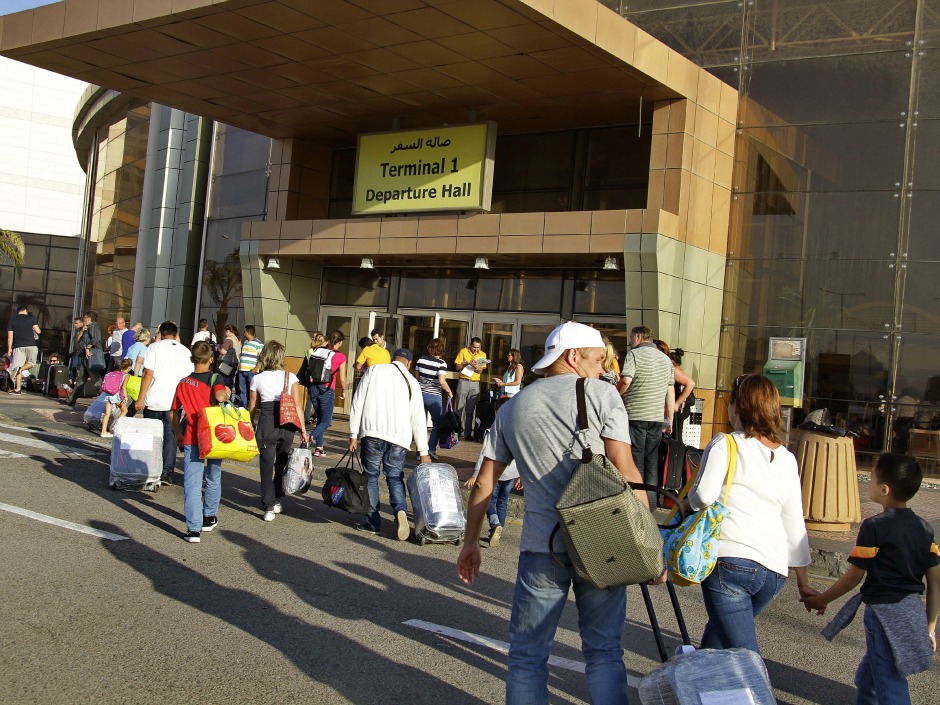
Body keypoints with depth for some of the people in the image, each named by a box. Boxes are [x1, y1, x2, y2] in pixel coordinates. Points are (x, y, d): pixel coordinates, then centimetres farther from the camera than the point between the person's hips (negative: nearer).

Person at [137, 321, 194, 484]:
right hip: (175, 401, 2)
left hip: (154, 399, -2)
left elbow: (148, 374, -9)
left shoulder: (154, 347, -2)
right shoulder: (185, 351, 7)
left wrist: (141, 398, -7)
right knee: (170, 436, 6)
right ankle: (166, 472, -1)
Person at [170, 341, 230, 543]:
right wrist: (227, 393, -7)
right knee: (213, 479, 20)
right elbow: (220, 396, -29)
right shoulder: (215, 379, -7)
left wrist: (178, 434, 24)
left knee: (192, 484, -1)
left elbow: (173, 413, 11)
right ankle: (209, 518, 35)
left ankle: (193, 529, -8)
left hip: (191, 440, 1)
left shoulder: (183, 383, 3)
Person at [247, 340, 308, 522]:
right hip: (287, 425, 2)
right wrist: (302, 429, 0)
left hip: (266, 425, -1)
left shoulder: (257, 378, 2)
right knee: (281, 463, 19)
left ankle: (268, 507, 0)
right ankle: (276, 501, 29)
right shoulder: (290, 377, 2)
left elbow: (252, 406, 8)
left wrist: (252, 425, 25)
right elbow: (298, 405, -3)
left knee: (267, 465, 5)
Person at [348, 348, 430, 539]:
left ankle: (372, 522, 10)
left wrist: (353, 434, 6)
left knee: (371, 476, 9)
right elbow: (418, 418, 12)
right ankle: (400, 510, -16)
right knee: (395, 478, 10)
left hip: (372, 432, -1)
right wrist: (423, 451, 14)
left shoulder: (374, 370, 9)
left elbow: (358, 402, 3)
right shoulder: (412, 382, 13)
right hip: (399, 437, 2)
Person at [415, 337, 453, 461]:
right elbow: (442, 382, -19)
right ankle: (431, 449, -2)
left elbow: (416, 376, 12)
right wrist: (449, 392, -3)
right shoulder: (441, 363, -11)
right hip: (433, 396, -4)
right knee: (438, 423, 10)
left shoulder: (421, 359, 3)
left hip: (420, 394, 4)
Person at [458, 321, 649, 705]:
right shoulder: (602, 394, 1)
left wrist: (470, 542, 22)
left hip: (541, 547, 2)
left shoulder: (512, 408, 13)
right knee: (603, 651, 10)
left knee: (527, 655, 10)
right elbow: (626, 472, -7)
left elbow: (484, 483, 14)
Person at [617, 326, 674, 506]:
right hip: (657, 417, 5)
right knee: (652, 463, 10)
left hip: (635, 415, -5)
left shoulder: (634, 354, -4)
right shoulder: (665, 359, 14)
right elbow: (670, 391, 15)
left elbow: (626, 381, -19)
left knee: (635, 462, 1)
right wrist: (670, 418, 19)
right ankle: (651, 503, 13)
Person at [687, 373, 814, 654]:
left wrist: (689, 499, 7)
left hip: (731, 560, -7)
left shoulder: (725, 444, -1)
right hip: (775, 571, 7)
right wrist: (803, 582, 25)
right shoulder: (787, 459, 17)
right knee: (718, 633, 24)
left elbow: (704, 495, -16)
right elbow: (796, 526, 19)